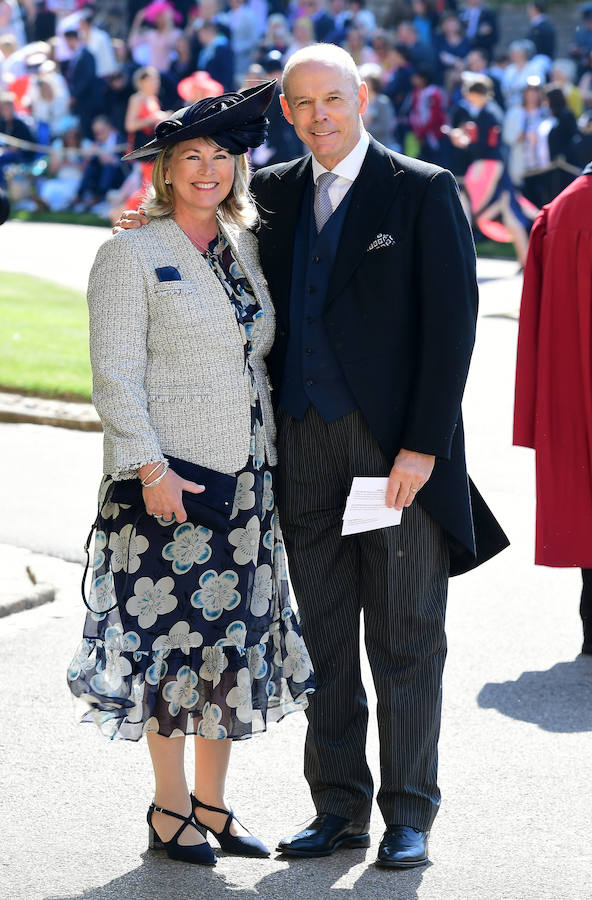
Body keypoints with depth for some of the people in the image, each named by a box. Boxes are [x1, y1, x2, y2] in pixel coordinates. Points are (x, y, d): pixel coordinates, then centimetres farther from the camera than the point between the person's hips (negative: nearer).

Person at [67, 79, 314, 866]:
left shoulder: (247, 252, 12)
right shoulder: (130, 256, -5)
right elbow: (115, 374, -10)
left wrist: (274, 458, 10)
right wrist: (150, 467, -18)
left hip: (245, 476, 6)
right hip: (167, 476, -6)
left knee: (234, 635, 8)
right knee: (172, 632, -3)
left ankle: (212, 803, 18)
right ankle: (170, 809, 8)